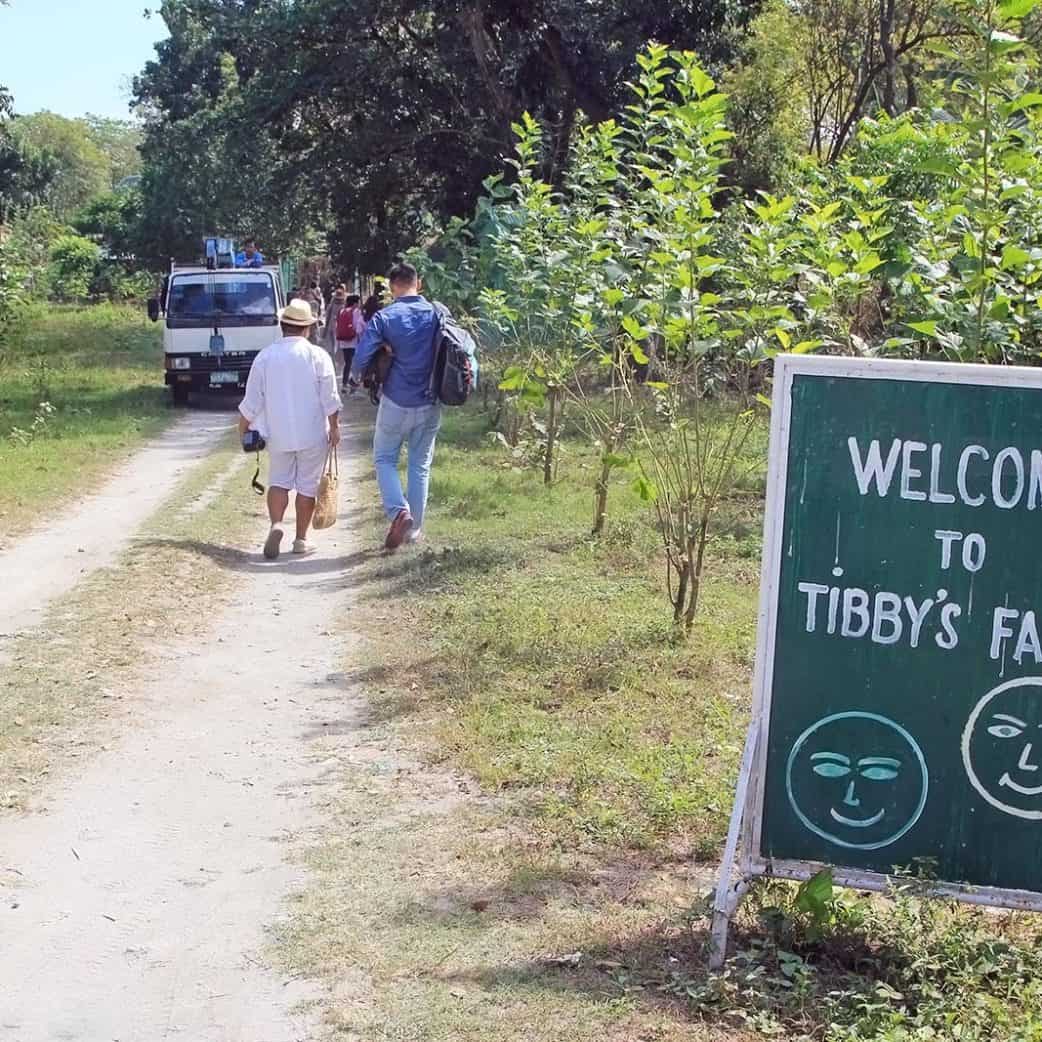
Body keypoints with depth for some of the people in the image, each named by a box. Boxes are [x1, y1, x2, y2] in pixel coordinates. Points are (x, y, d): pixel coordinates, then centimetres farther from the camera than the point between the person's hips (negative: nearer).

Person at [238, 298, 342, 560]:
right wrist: (335, 427, 3)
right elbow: (330, 399, -7)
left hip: (278, 433, 1)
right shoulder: (318, 356, -6)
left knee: (279, 480, 12)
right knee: (307, 485, 7)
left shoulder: (265, 357, -2)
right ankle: (301, 540, 10)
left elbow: (252, 400, 1)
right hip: (313, 434, -1)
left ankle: (276, 524, -11)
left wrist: (243, 429, 12)